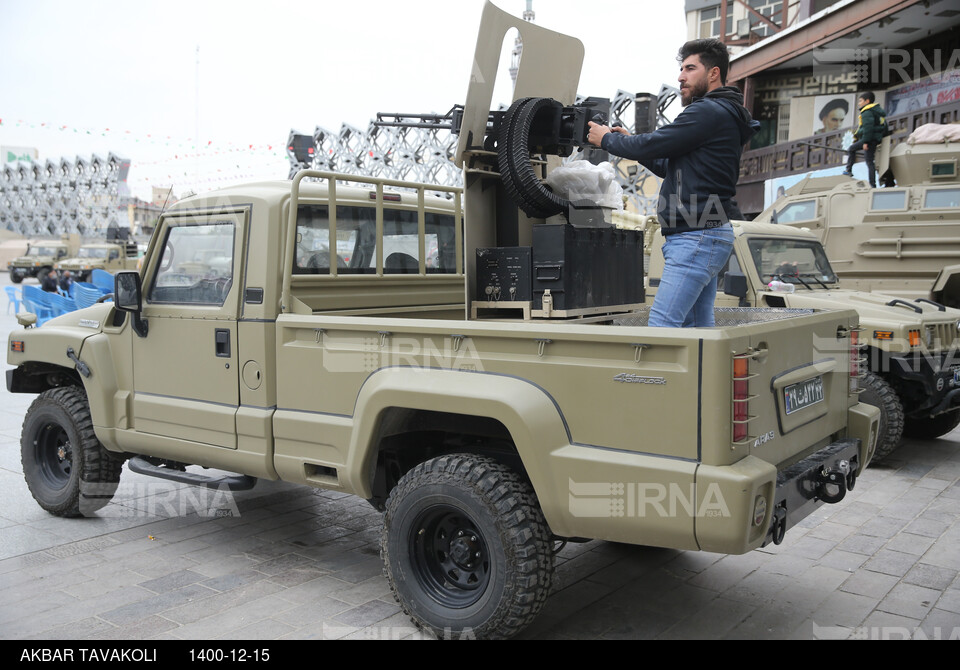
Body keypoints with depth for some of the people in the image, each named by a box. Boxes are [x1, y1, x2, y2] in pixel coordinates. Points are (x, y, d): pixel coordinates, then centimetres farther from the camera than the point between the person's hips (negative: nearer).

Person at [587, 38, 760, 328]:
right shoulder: (722, 115, 24)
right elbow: (669, 167, 27)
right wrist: (630, 141, 18)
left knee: (661, 325, -16)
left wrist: (607, 139, 5)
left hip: (698, 237, -11)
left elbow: (652, 145, -12)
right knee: (699, 327, 11)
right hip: (706, 235, 11)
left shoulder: (708, 112, -10)